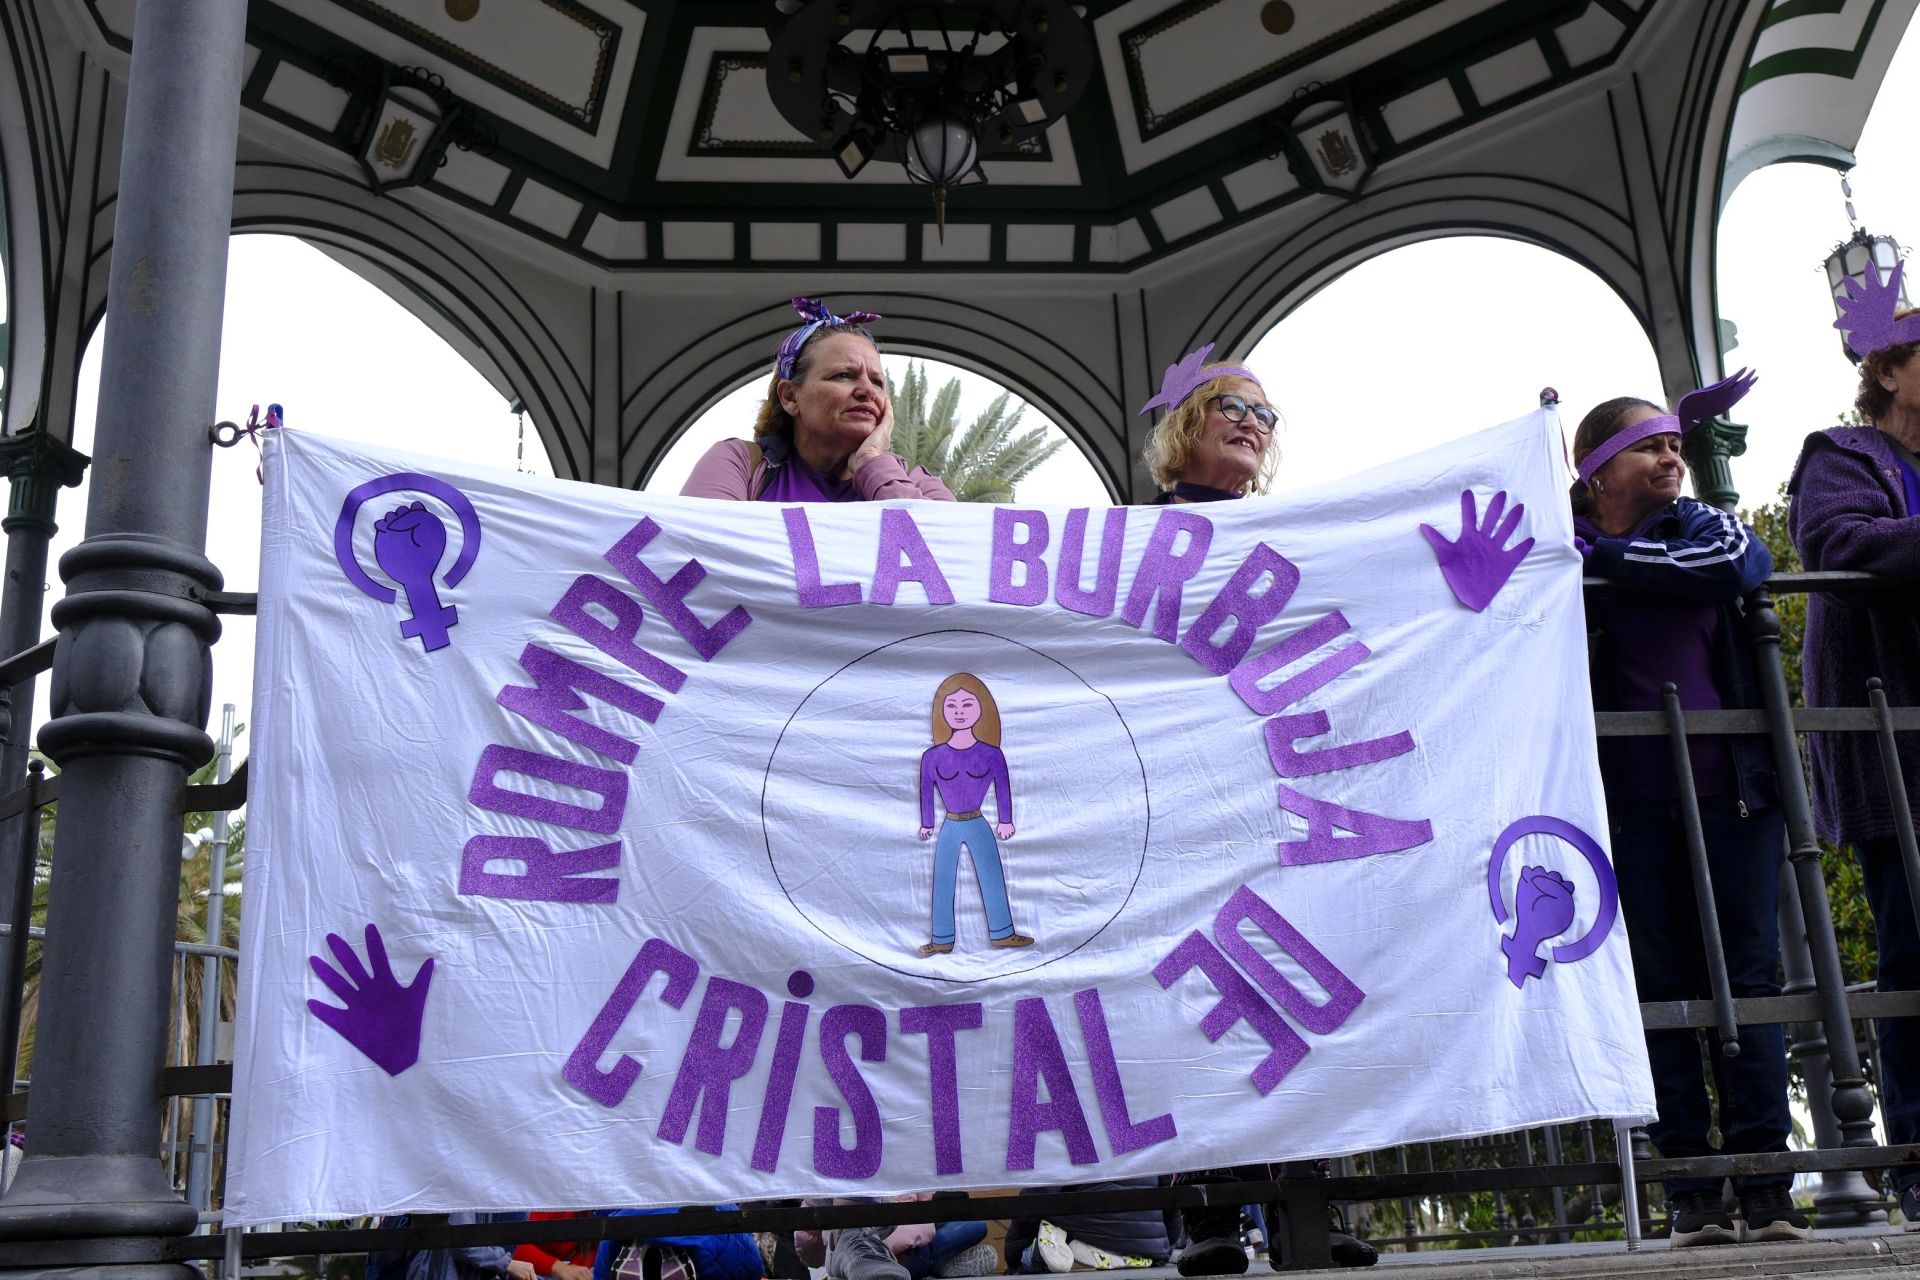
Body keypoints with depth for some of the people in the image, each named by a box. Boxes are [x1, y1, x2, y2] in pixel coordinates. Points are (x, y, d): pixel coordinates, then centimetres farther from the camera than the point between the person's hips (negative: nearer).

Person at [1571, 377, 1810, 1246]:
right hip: (1628, 801, -1)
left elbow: (1742, 564, -10)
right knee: (1660, 983, 0)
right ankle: (1689, 1186, 5)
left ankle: (1766, 1182, 2)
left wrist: (1603, 557, -12)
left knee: (1746, 976, -1)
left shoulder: (1703, 525, 11)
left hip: (1729, 790, 2)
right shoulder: (1560, 547, 8)